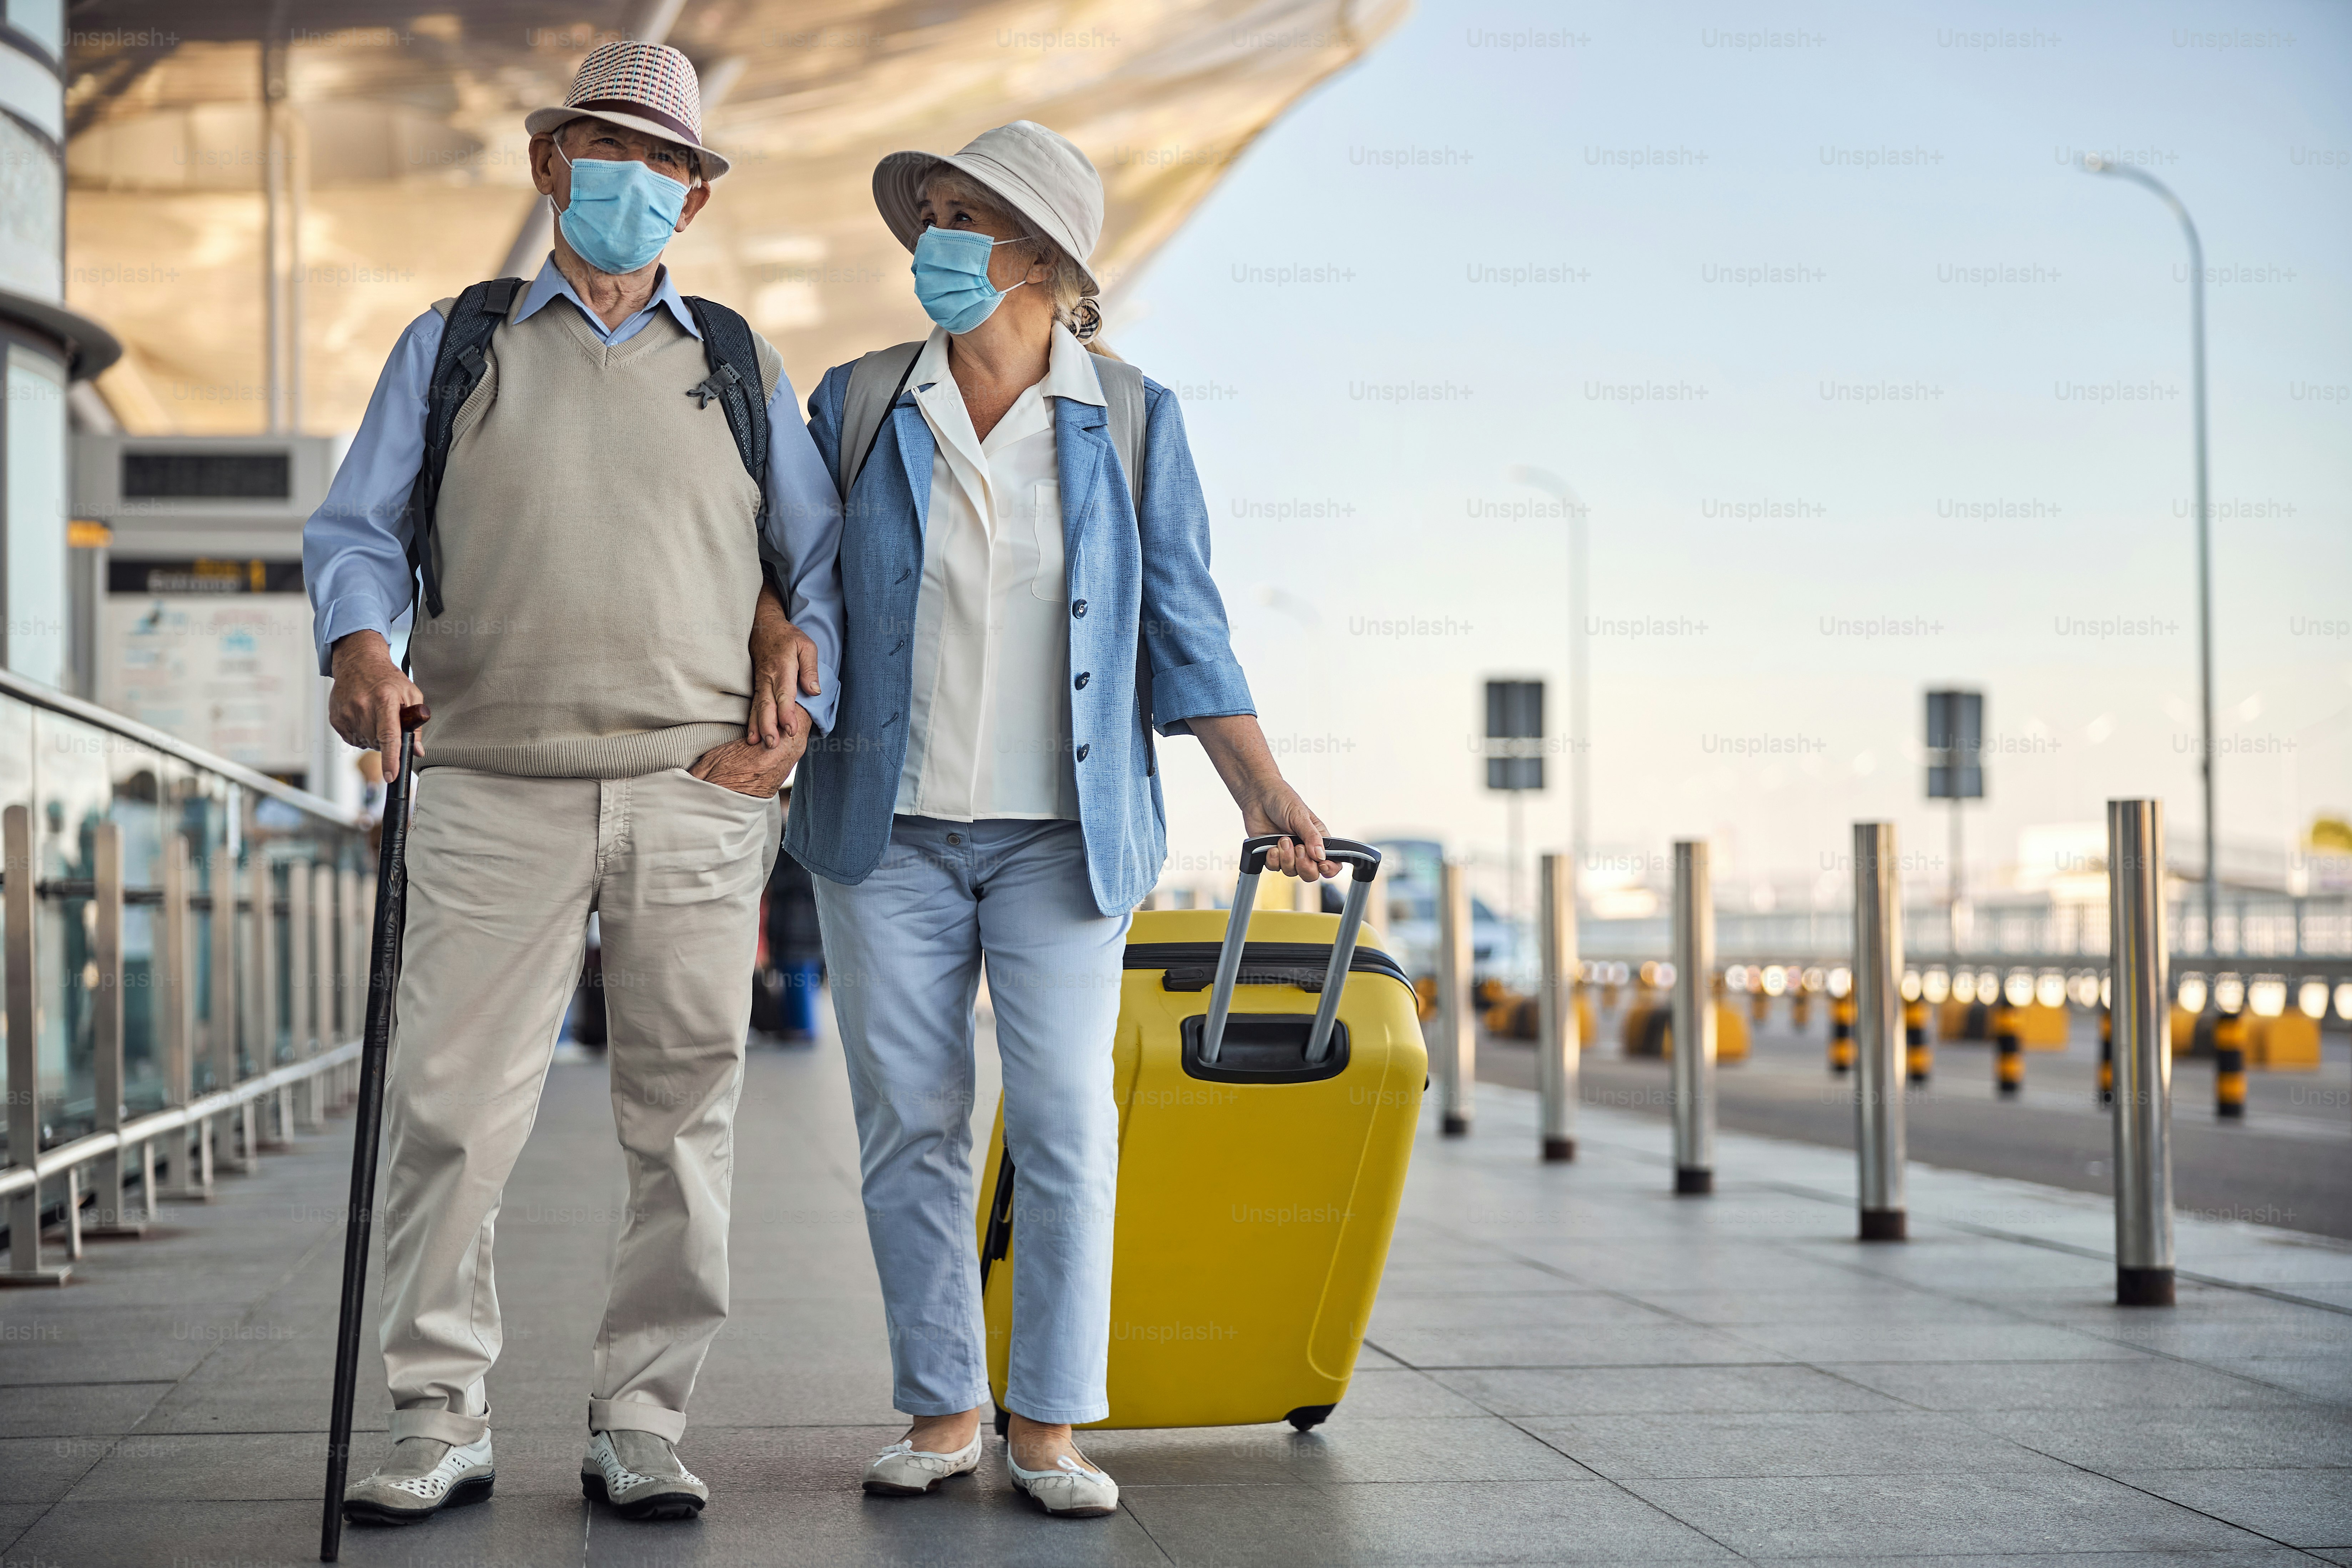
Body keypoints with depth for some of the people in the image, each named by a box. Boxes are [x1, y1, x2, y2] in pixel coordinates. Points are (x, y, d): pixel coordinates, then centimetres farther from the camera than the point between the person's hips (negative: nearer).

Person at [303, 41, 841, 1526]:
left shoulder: (741, 369, 17)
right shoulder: (451, 346, 15)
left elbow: (826, 559, 18)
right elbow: (357, 526, 11)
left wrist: (800, 705, 2)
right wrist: (362, 644, -9)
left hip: (700, 793, 1)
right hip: (496, 789, -1)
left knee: (684, 1123, 1)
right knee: (450, 1109, -6)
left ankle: (642, 1421, 9)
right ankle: (441, 1420, 4)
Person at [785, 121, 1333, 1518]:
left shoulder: (1131, 420, 1)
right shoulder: (857, 406, 4)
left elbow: (1182, 625, 2)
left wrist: (1263, 788, -8)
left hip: (1063, 830, -1)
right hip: (891, 826, 2)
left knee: (1065, 1124, -6)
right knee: (909, 1126, 3)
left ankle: (1051, 1426, 3)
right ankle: (942, 1412, 14)